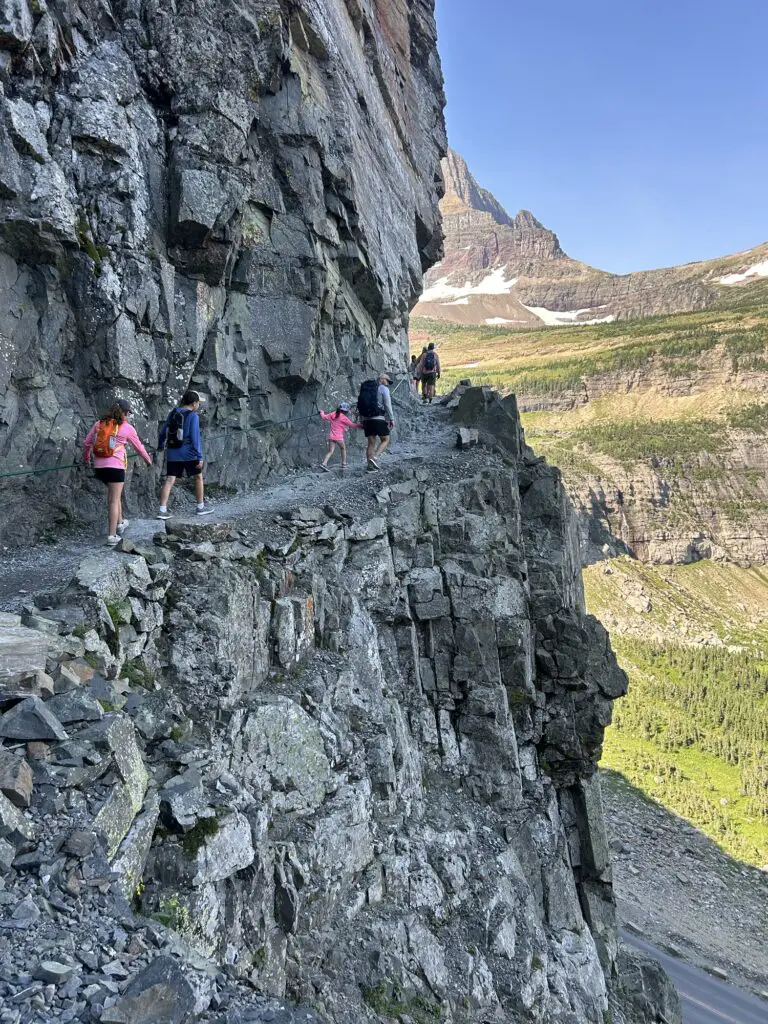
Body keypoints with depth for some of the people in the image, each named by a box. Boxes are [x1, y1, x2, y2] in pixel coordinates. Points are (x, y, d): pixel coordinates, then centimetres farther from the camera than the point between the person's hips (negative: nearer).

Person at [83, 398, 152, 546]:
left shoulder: (99, 424, 8)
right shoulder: (127, 428, -2)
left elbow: (86, 443, 11)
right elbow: (139, 447, 10)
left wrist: (86, 458, 29)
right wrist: (148, 460, 27)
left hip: (99, 466, 5)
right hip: (115, 466, -5)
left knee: (114, 493, 26)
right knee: (114, 500, 0)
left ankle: (119, 523, 34)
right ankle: (112, 536, 0)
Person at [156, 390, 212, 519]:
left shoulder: (173, 412, 8)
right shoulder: (193, 416, -9)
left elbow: (163, 431, 15)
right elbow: (195, 437, -15)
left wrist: (160, 446, 31)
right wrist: (199, 457, -13)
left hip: (173, 453, 5)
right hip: (188, 453, -5)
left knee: (169, 480, 2)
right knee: (198, 477, 14)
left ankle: (162, 510, -6)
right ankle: (200, 507, 21)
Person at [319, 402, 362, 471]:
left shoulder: (332, 414, 9)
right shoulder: (344, 417, -5)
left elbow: (324, 417, 19)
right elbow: (352, 425, -4)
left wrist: (322, 412, 40)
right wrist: (360, 426, 7)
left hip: (331, 436, 5)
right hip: (339, 437, -5)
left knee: (330, 451, 4)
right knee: (343, 449, 19)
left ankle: (324, 463, -14)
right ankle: (344, 464, 20)